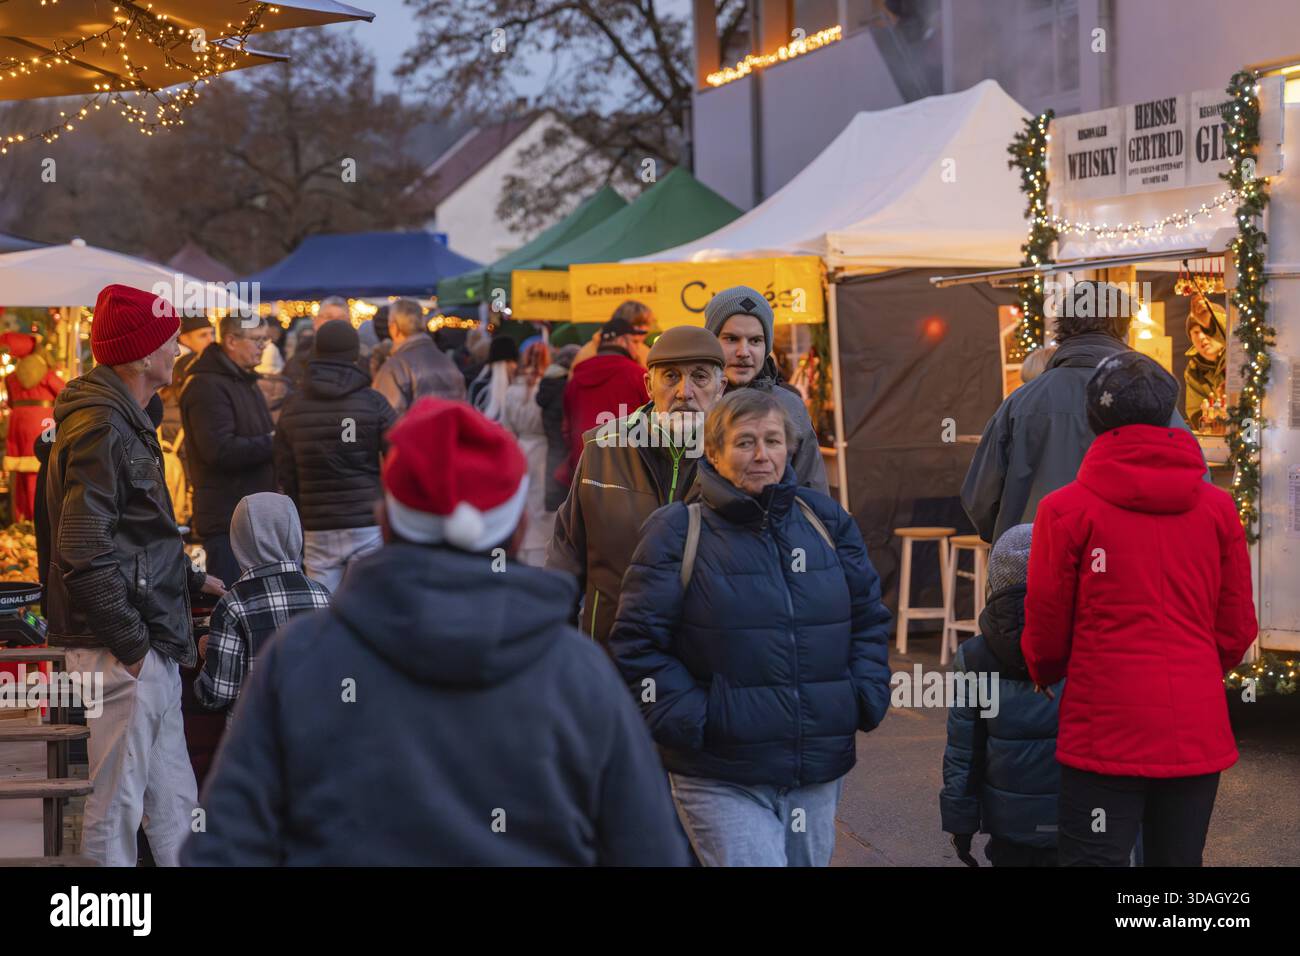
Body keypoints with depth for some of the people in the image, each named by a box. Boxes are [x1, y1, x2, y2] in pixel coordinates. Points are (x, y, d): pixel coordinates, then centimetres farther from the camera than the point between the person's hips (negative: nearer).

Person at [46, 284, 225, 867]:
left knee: (173, 798, 18)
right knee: (119, 798, 0)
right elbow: (83, 556, -24)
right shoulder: (101, 430, -18)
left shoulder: (125, 423, 15)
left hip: (153, 647, 10)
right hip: (123, 650, -10)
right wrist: (132, 644, -20)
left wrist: (189, 580, 22)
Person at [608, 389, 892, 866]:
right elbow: (638, 643, -5)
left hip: (819, 772, 5)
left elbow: (869, 617, 16)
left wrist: (865, 699, 3)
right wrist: (689, 720, -13)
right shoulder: (676, 532, -4)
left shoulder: (826, 520, 10)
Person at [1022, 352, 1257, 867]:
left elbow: (1045, 630, 0)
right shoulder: (1218, 506, 3)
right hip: (1198, 734, 4)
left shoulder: (1067, 509, -6)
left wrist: (1044, 674, 22)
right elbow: (1237, 630, 6)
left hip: (1106, 734, -3)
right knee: (1177, 860, 12)